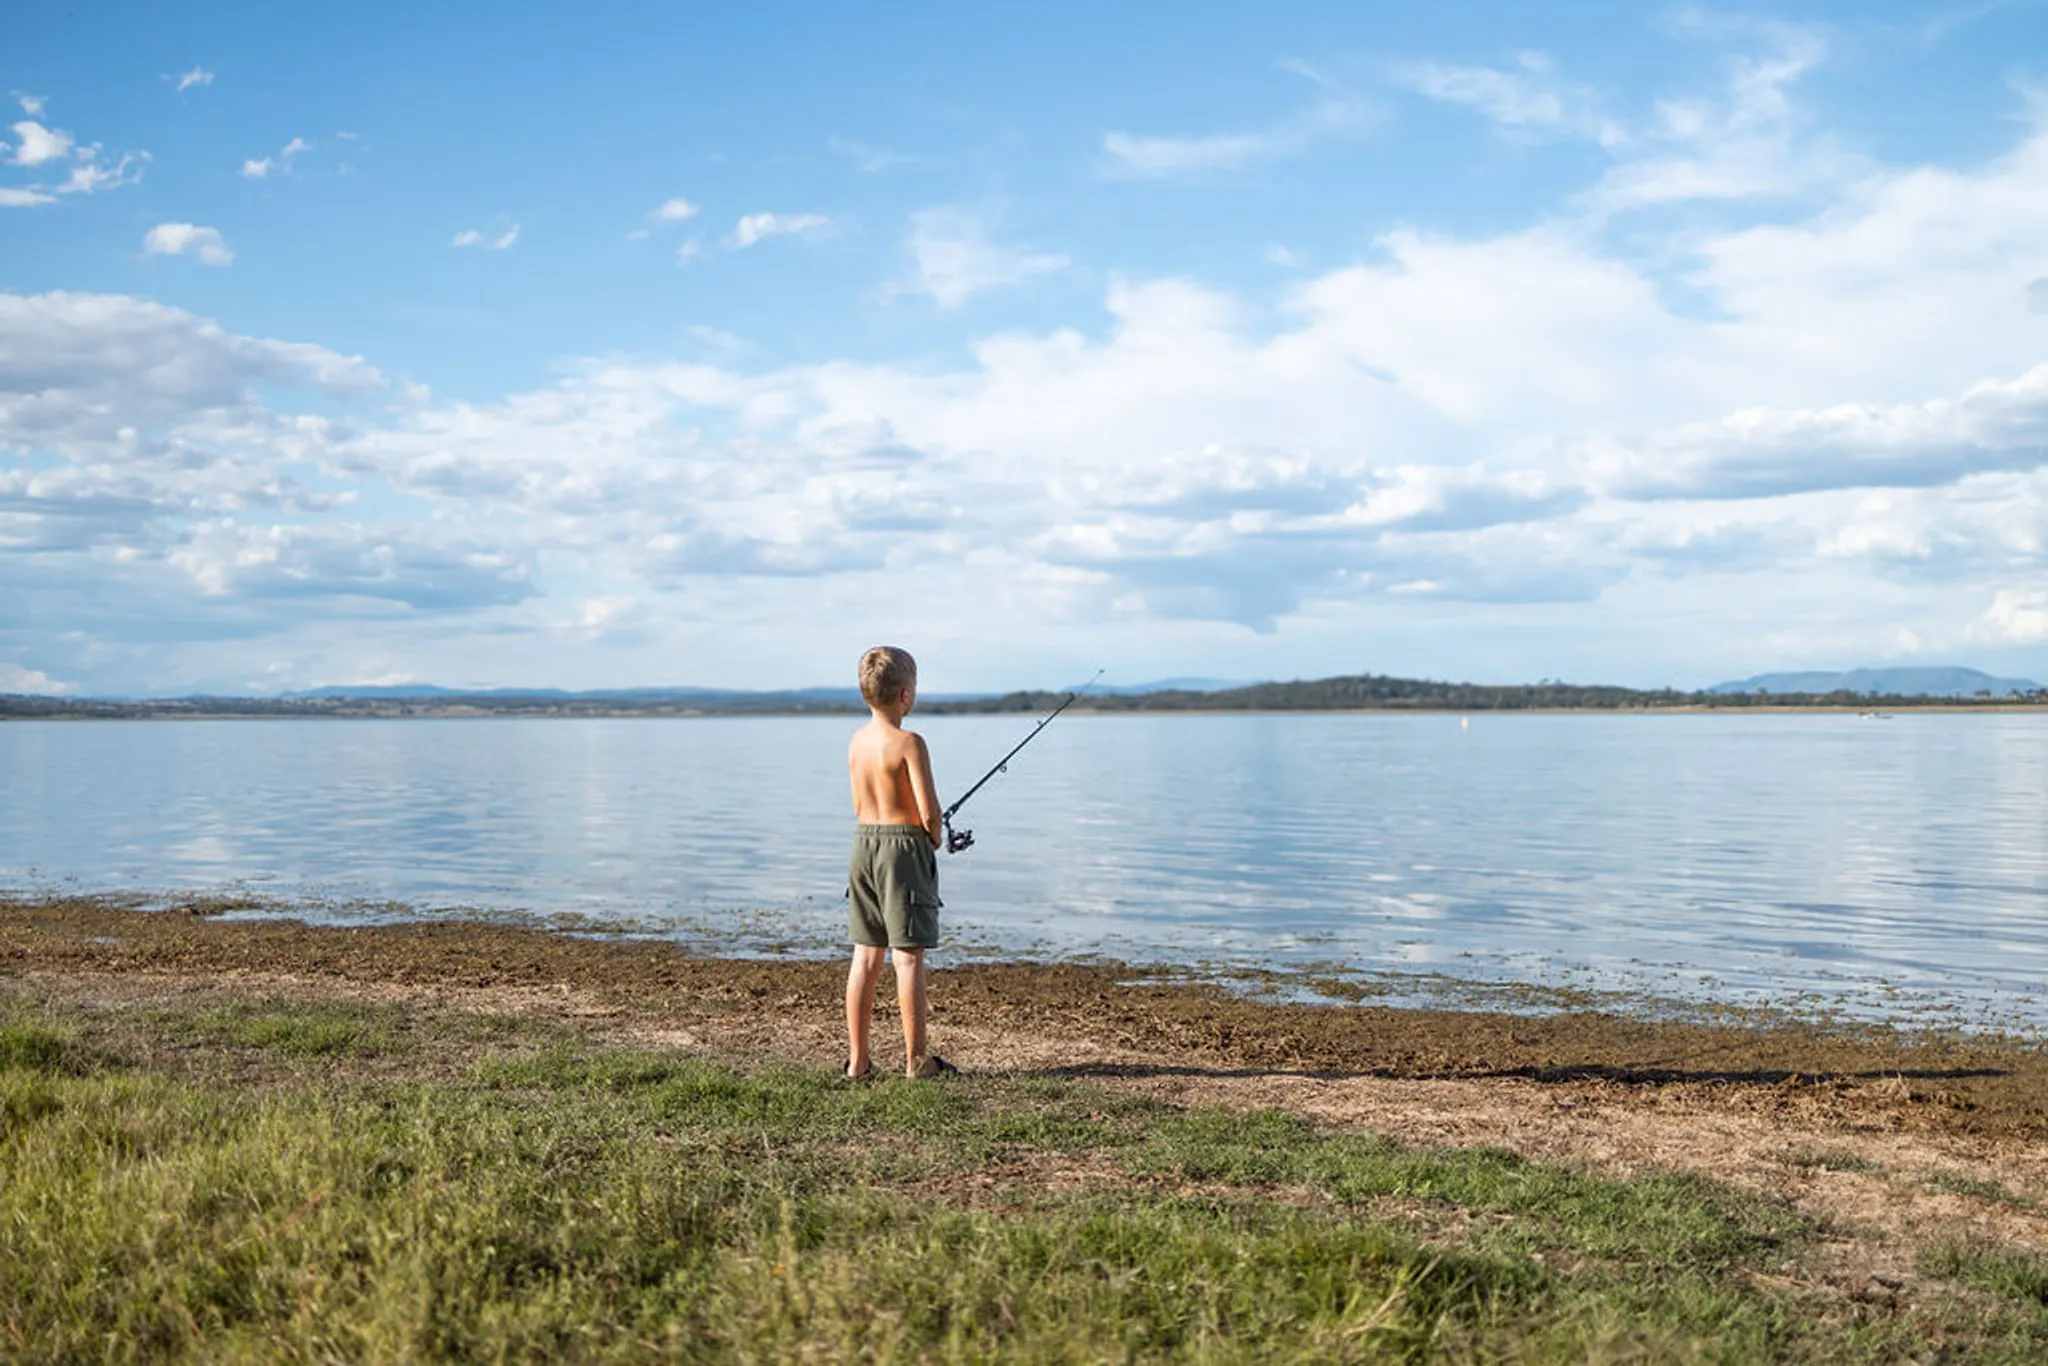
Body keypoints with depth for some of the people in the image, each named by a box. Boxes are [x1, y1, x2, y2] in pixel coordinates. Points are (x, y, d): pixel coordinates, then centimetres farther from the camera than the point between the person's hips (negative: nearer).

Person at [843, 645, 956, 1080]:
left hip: (864, 844, 7)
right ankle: (917, 1059, 5)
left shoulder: (856, 741, 7)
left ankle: (857, 1058, 14)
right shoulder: (909, 742, -15)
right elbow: (929, 811, -19)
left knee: (865, 955, 11)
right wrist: (935, 839, 1)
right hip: (905, 847, -7)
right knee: (909, 956, -2)